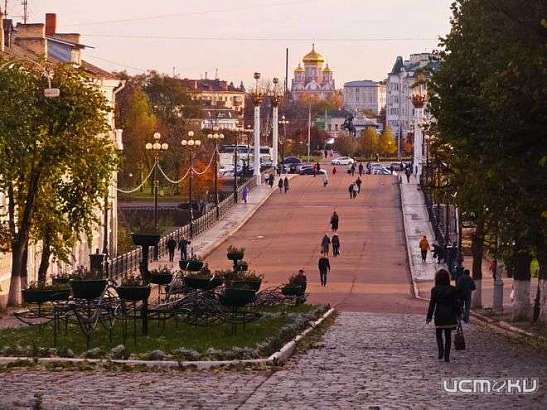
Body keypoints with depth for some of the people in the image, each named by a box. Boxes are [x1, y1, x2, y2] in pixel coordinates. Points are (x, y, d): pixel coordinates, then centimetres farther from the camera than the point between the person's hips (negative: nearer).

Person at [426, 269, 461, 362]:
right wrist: (458, 315, 9)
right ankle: (447, 356, 7)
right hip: (450, 315, 2)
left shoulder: (435, 290, -8)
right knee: (448, 335, 9)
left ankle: (441, 350, -7)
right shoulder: (452, 289, -3)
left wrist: (429, 317, -1)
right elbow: (456, 303, 0)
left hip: (439, 315, -2)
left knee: (438, 334, 15)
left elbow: (432, 304, -6)